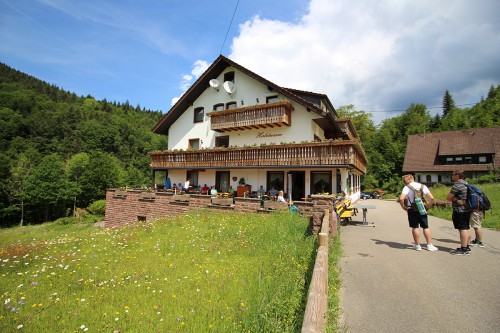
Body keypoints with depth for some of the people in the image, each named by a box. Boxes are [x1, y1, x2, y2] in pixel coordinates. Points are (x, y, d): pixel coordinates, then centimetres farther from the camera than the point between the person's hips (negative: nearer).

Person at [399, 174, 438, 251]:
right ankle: (430, 245, 17)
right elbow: (432, 198, 1)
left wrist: (403, 207, -7)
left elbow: (401, 198, -21)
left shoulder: (407, 187, -8)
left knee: (415, 227, 5)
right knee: (426, 227, 13)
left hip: (412, 210, -3)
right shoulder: (423, 186, 5)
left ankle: (417, 245, 14)